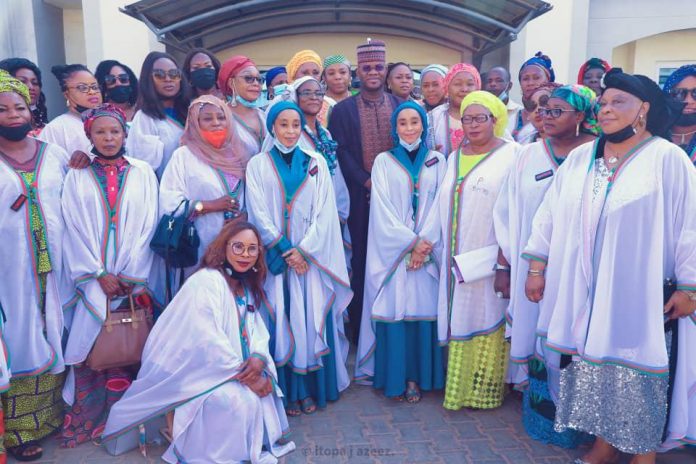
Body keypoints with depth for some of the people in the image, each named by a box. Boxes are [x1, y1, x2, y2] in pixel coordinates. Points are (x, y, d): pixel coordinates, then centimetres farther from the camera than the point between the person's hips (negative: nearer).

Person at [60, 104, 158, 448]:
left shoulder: (143, 173, 5)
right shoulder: (77, 177, 6)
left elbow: (147, 225, 0)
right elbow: (75, 229, 1)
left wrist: (128, 276, -6)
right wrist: (101, 275, -8)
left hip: (134, 278, 0)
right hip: (93, 279, 0)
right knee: (91, 345, -2)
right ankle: (88, 419, 12)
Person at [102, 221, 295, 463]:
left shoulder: (247, 287, 9)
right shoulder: (205, 281, -19)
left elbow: (257, 329, 3)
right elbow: (209, 343, -26)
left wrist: (259, 357, -20)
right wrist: (246, 375, -23)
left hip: (232, 367, 8)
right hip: (199, 372, -8)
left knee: (265, 385, -12)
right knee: (240, 400, -27)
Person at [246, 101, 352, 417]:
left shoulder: (316, 163, 8)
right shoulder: (258, 165, 4)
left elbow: (325, 211, 1)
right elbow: (259, 213, -2)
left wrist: (304, 250, -10)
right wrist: (286, 251, -11)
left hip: (311, 256, 1)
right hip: (275, 257, -1)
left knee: (311, 319, 1)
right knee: (281, 321, -1)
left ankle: (312, 387, 13)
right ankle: (287, 390, 9)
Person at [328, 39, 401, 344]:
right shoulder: (343, 110, 4)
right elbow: (341, 153, -4)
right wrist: (368, 182, -13)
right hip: (361, 198, -1)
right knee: (362, 262, 5)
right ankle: (361, 328, 16)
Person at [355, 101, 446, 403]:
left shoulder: (437, 161, 10)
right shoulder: (383, 161, 6)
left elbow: (440, 205, 3)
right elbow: (382, 208, -2)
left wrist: (425, 245, -10)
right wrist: (411, 242, -11)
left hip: (428, 249, 1)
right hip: (392, 250, -1)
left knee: (424, 308, -1)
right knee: (393, 309, -4)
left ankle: (417, 376, 9)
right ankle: (394, 377, 6)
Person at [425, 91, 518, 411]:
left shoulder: (511, 156, -7)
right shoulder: (455, 158, 13)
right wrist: (429, 239, 9)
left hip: (488, 260, -5)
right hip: (456, 260, 6)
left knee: (487, 319, 4)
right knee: (459, 320, 12)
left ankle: (484, 392, 20)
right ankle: (459, 390, 26)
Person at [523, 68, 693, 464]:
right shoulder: (580, 158, 6)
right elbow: (549, 214, 9)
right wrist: (537, 266, 7)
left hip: (639, 294, -4)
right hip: (584, 293, 4)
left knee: (638, 371, 5)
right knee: (595, 363, 11)